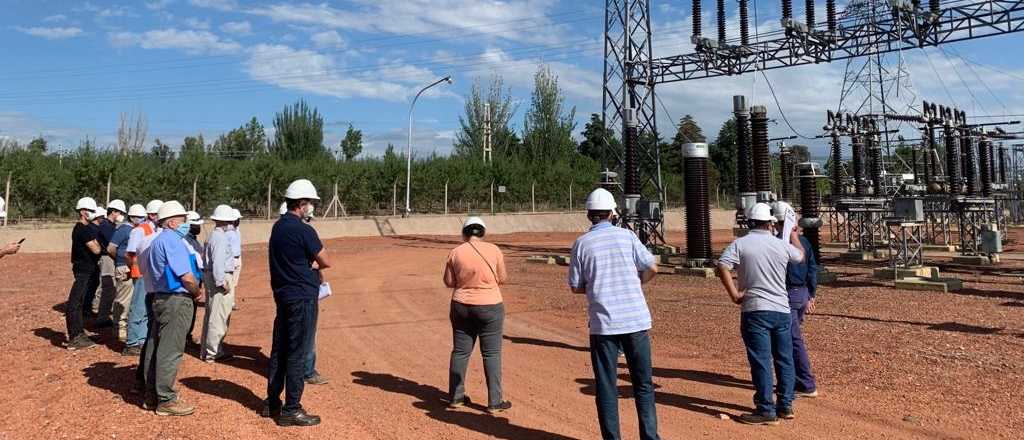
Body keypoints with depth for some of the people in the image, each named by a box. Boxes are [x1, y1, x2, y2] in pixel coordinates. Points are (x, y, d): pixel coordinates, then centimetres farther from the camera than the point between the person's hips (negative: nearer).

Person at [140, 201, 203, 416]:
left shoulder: (157, 241, 17)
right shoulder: (172, 240, -15)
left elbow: (147, 272, 20)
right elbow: (187, 277, -20)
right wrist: (197, 293, -1)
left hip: (159, 298, 11)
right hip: (177, 301, -11)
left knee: (155, 346, 17)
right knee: (171, 350, -4)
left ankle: (152, 392, 30)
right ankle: (166, 400, 2)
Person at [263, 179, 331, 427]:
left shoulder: (277, 227, 9)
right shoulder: (303, 230, -17)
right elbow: (326, 262, -12)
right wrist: (316, 266, 8)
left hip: (282, 295, 9)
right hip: (302, 297, -9)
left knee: (279, 350, 16)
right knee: (298, 354, -2)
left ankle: (272, 403, 26)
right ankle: (291, 410, 5)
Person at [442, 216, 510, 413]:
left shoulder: (455, 252, -4)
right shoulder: (493, 250, -8)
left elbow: (449, 281, 2)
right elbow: (502, 279, -1)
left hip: (461, 307, 3)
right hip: (490, 308, -2)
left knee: (460, 351, 14)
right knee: (491, 354, 6)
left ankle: (455, 397, 24)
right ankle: (494, 402, 9)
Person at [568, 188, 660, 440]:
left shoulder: (582, 243, -1)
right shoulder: (627, 236, 1)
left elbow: (575, 287, 3)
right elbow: (652, 268, 1)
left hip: (603, 324, -1)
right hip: (636, 320, 1)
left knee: (606, 386, 8)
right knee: (643, 384, 12)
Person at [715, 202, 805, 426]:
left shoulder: (740, 244, -6)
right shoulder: (782, 245, 5)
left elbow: (722, 267, -19)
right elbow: (800, 255, 26)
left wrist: (734, 295, -11)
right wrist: (794, 235, 44)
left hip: (755, 310, -4)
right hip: (782, 310, 4)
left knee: (761, 362, -1)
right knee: (784, 359, 14)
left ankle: (766, 410, 1)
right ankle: (786, 405, 22)